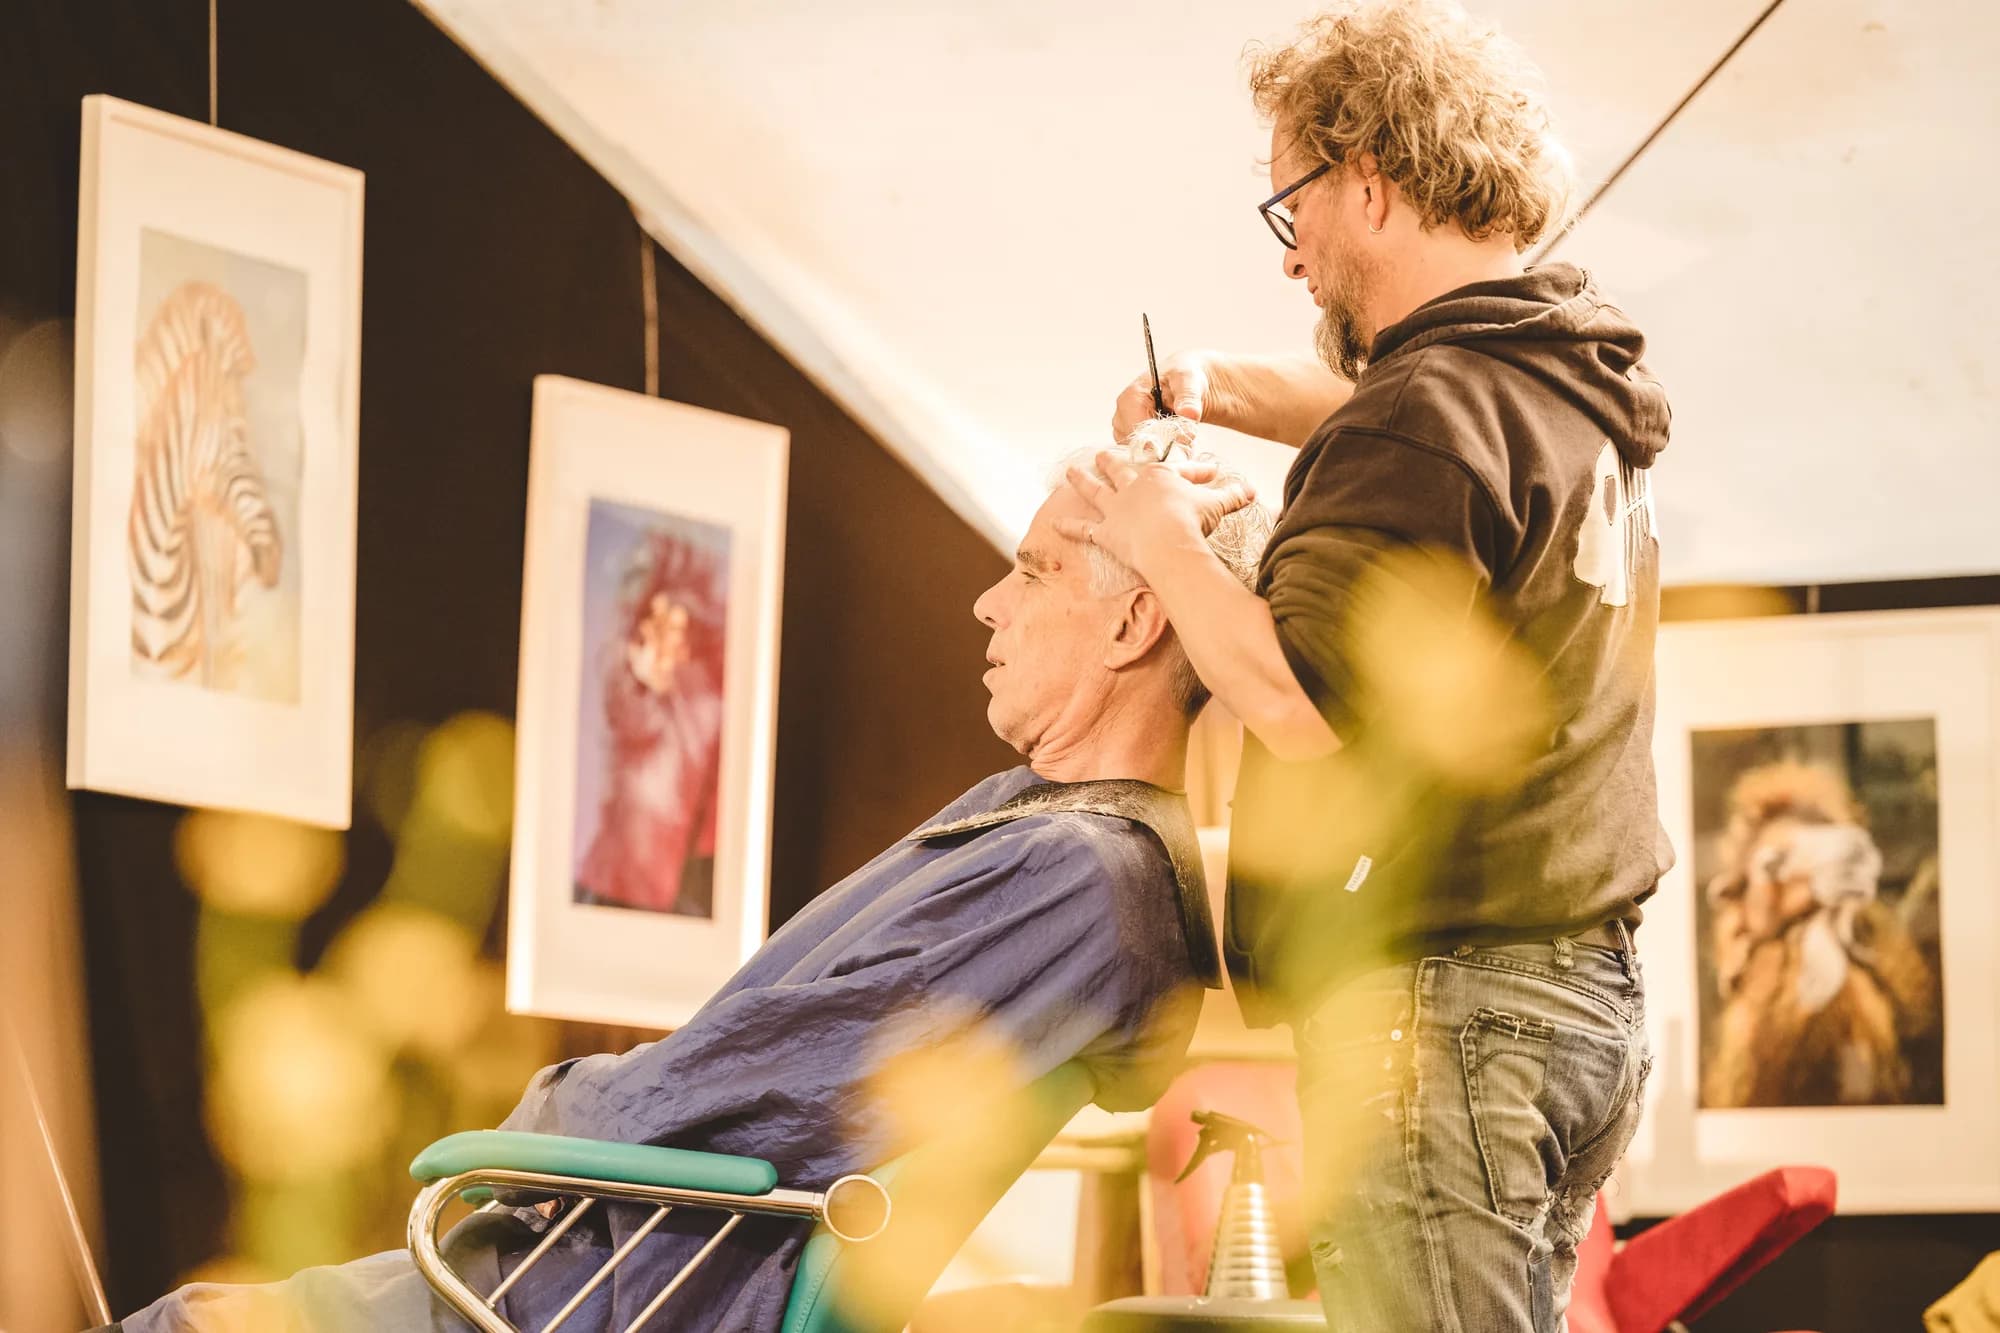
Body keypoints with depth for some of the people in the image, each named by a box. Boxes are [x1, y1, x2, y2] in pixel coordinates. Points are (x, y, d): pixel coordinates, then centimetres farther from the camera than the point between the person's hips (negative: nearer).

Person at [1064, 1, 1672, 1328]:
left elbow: (1305, 705, -22)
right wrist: (1216, 384, 24)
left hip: (1440, 1001, -10)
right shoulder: (1573, 385, 16)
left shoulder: (1430, 413, -14)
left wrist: (1165, 544, -7)